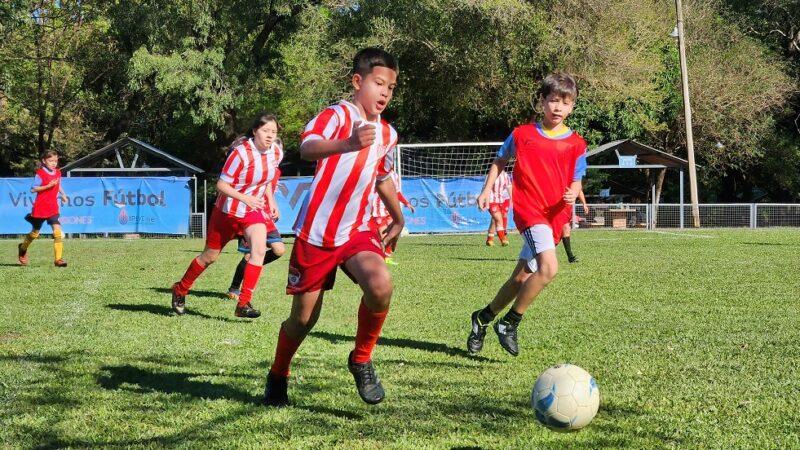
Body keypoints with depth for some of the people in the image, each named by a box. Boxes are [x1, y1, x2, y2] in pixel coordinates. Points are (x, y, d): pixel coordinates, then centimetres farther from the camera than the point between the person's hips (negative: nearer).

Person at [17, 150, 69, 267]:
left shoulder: (58, 173, 5)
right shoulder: (40, 173, -12)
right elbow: (33, 189, -14)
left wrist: (63, 195, 10)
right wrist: (48, 186, -23)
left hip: (53, 208, 4)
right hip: (40, 208, -4)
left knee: (58, 232, -13)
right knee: (35, 233, 13)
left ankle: (58, 259, -12)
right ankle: (23, 248, 43)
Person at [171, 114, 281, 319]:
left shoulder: (274, 152, -4)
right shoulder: (241, 153, -24)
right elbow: (221, 185, -21)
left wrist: (271, 201, 5)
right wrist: (246, 198, -31)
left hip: (254, 210, 4)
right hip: (228, 211, -4)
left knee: (259, 249, -23)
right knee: (210, 256, 10)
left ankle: (243, 304, -18)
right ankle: (180, 290, 35)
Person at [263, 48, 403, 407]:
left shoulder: (387, 134, 7)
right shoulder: (338, 115, -13)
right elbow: (307, 148, -35)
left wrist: (398, 218, 37)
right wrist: (348, 144, -54)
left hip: (357, 230, 4)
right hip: (315, 232, -4)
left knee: (381, 285, -27)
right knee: (304, 318, 5)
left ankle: (361, 361, -4)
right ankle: (278, 377, 34)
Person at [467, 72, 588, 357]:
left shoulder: (576, 145, 6)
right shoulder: (522, 134, 2)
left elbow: (576, 181, 12)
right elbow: (500, 161, 17)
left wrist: (572, 194, -10)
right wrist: (487, 190, 8)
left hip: (556, 215, 4)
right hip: (529, 209, -4)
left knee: (521, 278, 8)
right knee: (549, 267, -26)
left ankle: (483, 318, 31)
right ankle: (510, 323, -10)